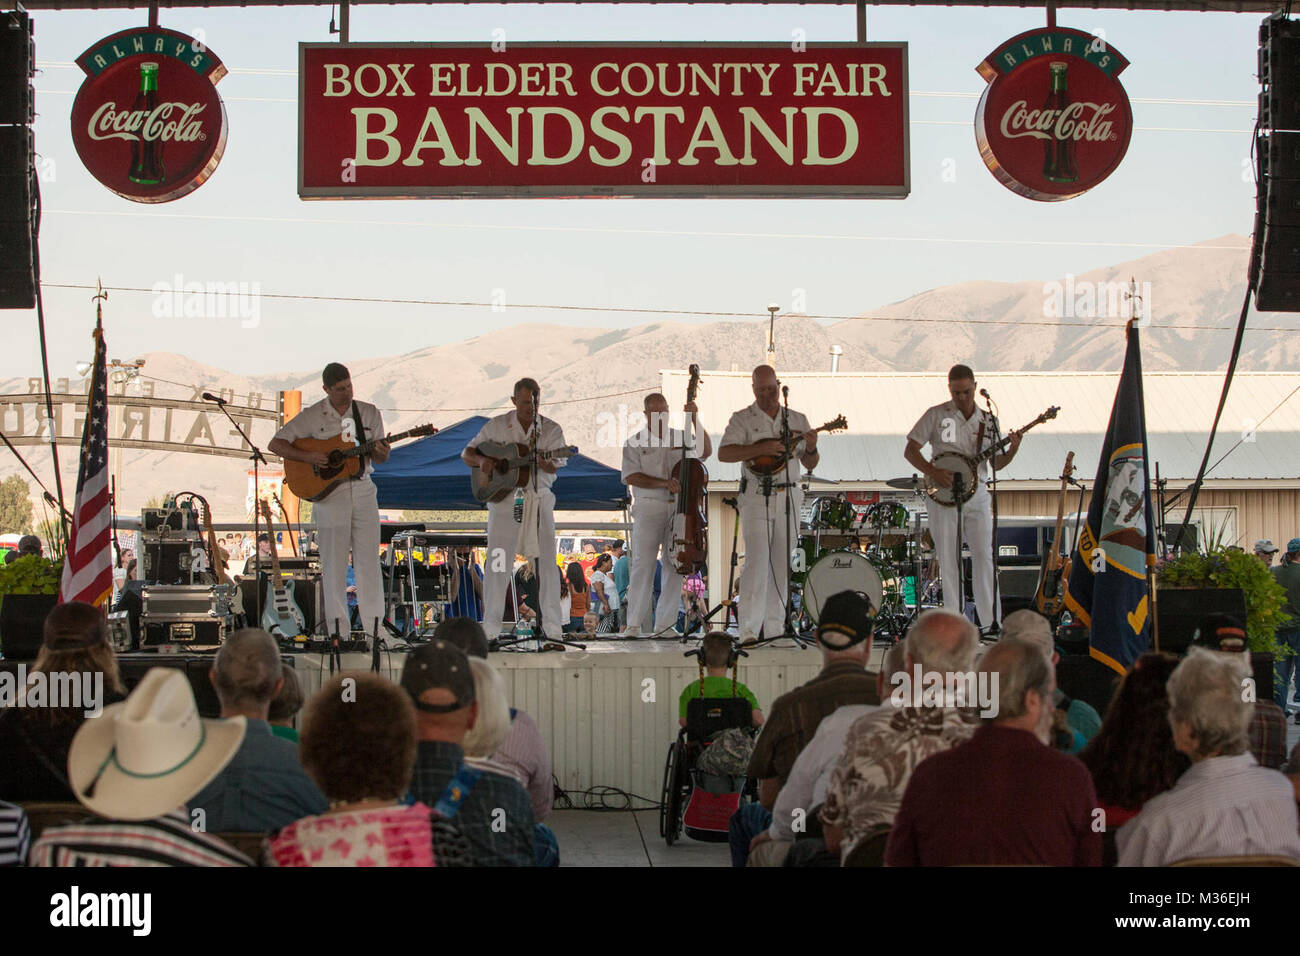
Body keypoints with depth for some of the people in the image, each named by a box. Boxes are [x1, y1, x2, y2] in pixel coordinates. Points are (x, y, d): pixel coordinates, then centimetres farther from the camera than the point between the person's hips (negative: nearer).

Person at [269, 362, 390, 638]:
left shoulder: (369, 413, 8)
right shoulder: (312, 416, -1)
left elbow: (379, 459, 11)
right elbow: (275, 444, -1)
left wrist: (382, 453, -13)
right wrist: (307, 456, -14)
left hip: (363, 491, 3)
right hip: (328, 493, -3)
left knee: (369, 560, 2)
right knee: (333, 563, -1)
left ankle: (374, 624, 7)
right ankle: (337, 627, 4)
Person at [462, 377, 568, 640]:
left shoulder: (551, 429, 4)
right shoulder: (497, 426, 6)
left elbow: (554, 464, -9)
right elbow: (466, 453, 11)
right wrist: (482, 460, -11)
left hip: (539, 499, 1)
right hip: (503, 498, 0)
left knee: (546, 561, -2)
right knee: (497, 562, -4)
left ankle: (552, 625, 4)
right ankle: (491, 625, 3)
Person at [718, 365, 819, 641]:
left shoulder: (797, 420, 13)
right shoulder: (743, 419, 2)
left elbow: (810, 464, 13)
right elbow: (724, 454, -11)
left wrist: (811, 449, -10)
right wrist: (761, 448, -22)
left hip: (788, 497, 4)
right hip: (756, 497, -4)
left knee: (781, 565, 6)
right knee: (757, 562, -13)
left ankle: (775, 629, 12)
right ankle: (748, 630, -14)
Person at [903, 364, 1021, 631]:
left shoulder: (988, 421, 10)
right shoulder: (936, 415, 2)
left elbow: (996, 463, 13)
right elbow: (910, 451, 0)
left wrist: (1012, 451, -8)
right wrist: (932, 472, -15)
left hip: (977, 493, 2)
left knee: (984, 556, -5)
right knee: (948, 559, 0)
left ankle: (992, 622, -2)